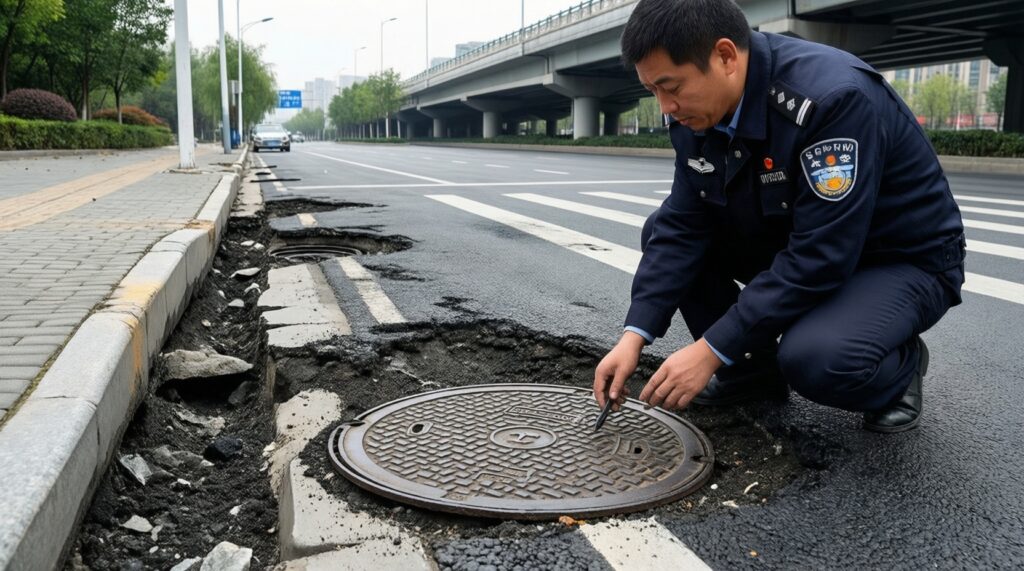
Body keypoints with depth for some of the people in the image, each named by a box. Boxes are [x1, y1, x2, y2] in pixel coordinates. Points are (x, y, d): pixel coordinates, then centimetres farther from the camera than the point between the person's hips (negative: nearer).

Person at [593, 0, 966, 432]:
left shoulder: (832, 97, -33)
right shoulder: (699, 111, -10)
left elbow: (819, 261, -34)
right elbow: (682, 227, -8)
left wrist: (712, 350, -31)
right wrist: (635, 335, -18)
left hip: (903, 260, -7)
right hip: (795, 245, 7)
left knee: (813, 358, -35)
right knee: (661, 233, -5)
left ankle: (899, 366, 1)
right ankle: (751, 370, 6)